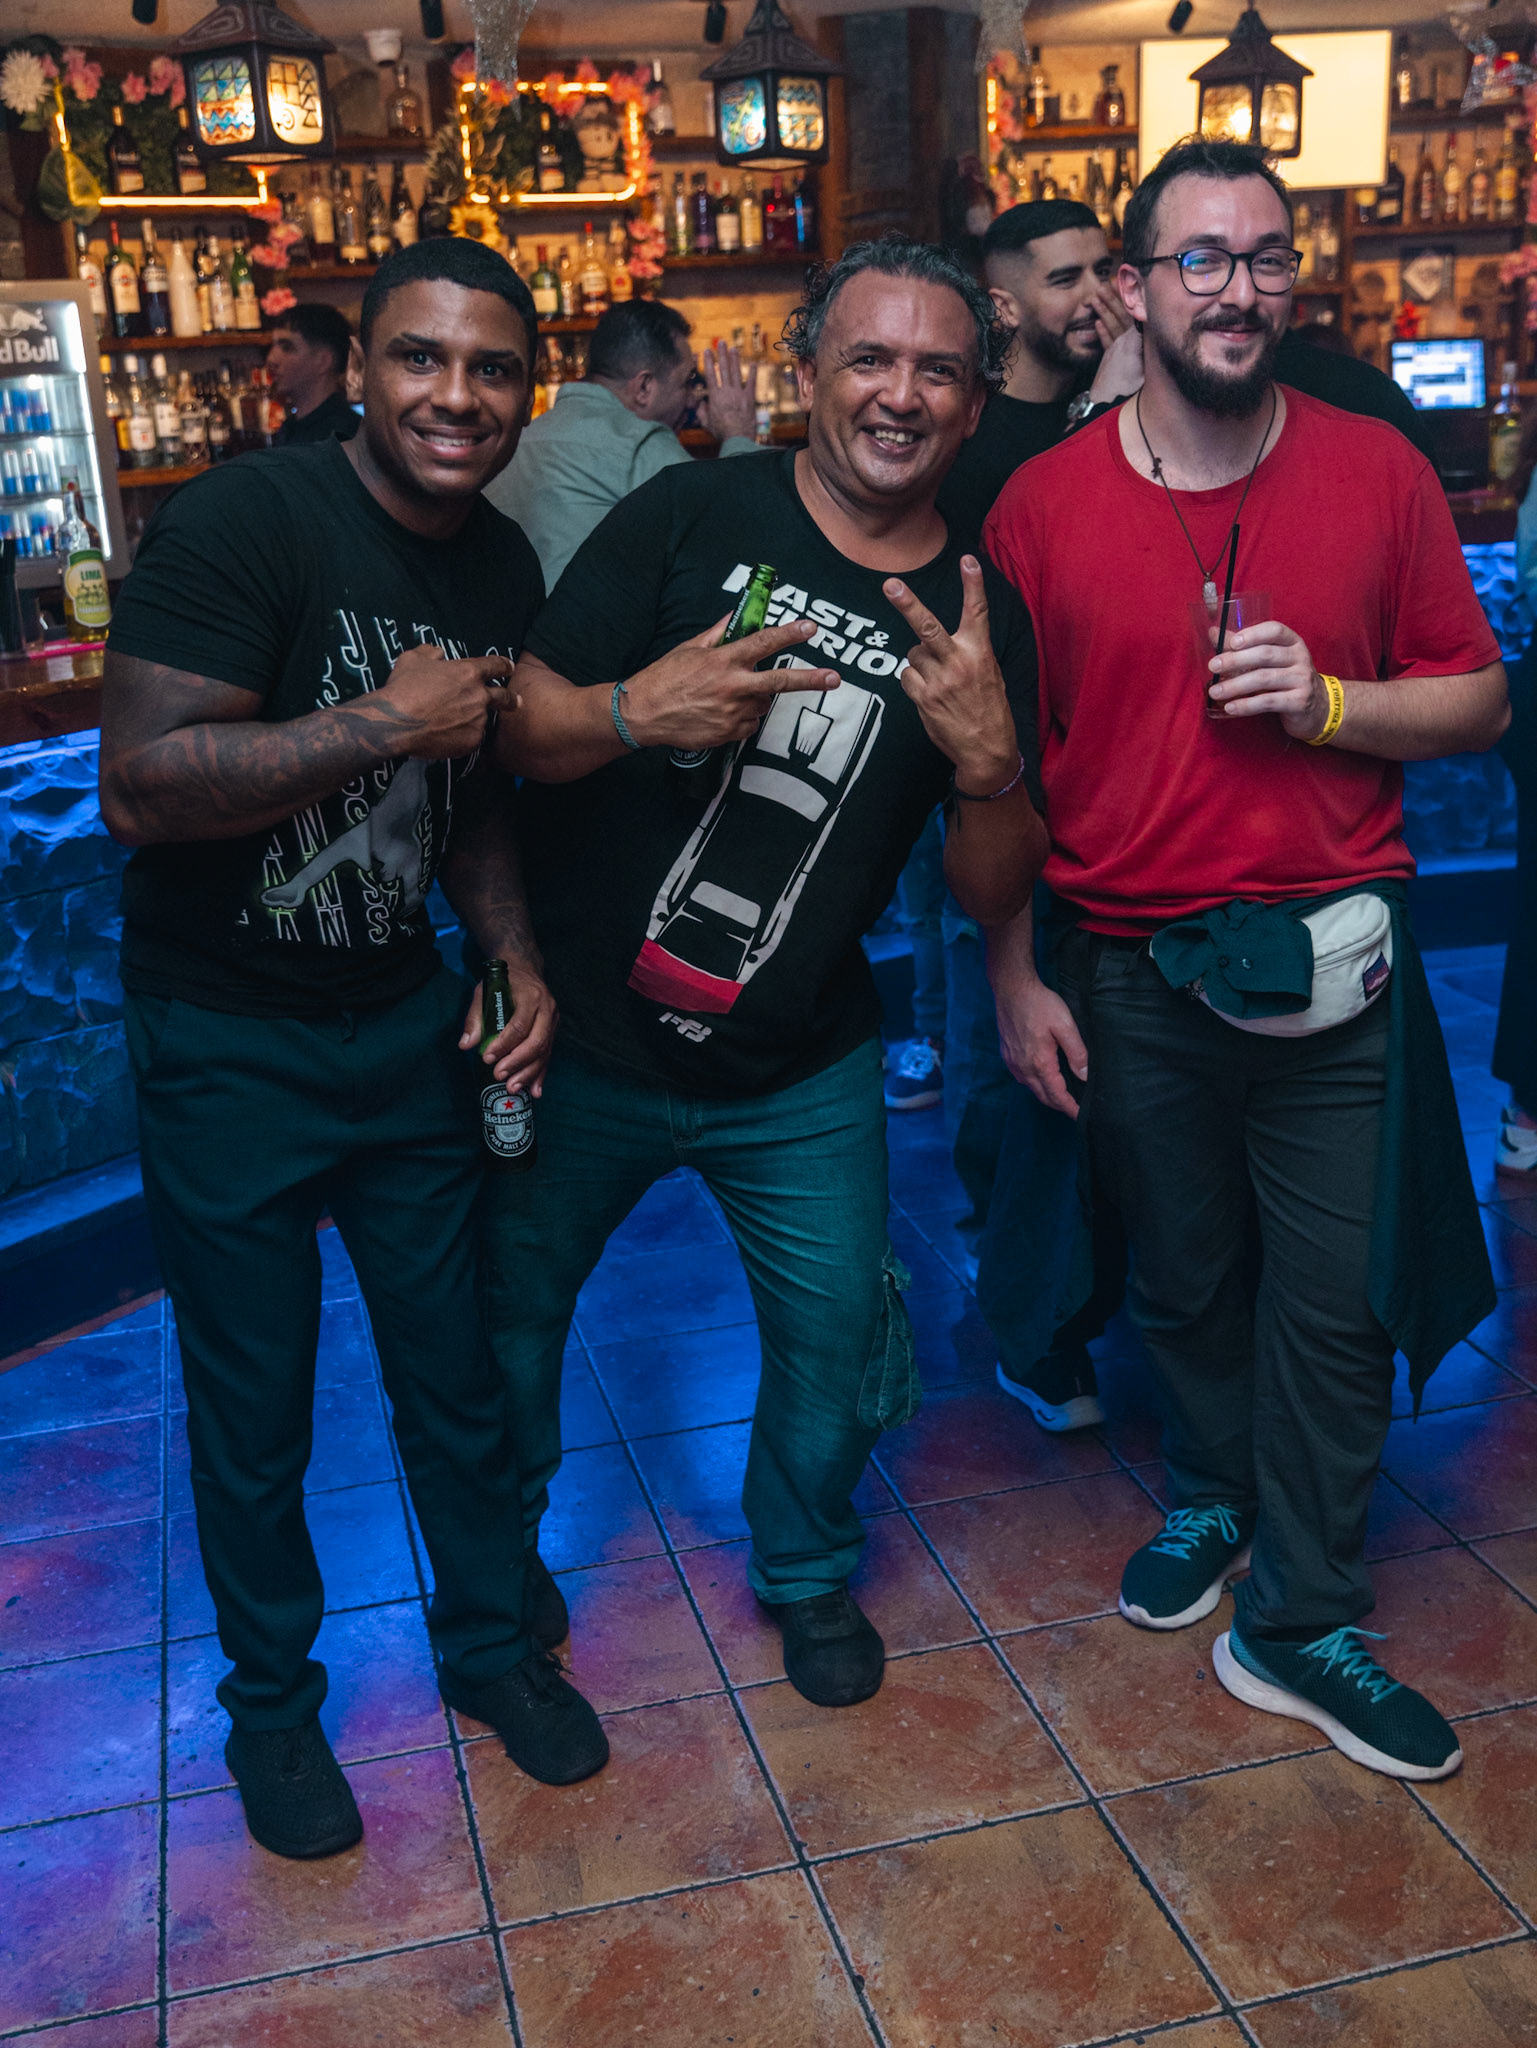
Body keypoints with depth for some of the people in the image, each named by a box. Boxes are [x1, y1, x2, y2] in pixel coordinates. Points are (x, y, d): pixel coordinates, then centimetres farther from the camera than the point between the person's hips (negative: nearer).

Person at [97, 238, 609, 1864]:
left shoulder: (501, 568, 4)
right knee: (253, 1408, 10)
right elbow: (140, 787, -28)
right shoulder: (244, 522, -19)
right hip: (226, 1048, -5)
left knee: (456, 1366, 16)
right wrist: (384, 721, -26)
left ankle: (487, 1640, 40)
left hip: (404, 1024, 6)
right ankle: (272, 1699, 35)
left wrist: (519, 959, 1)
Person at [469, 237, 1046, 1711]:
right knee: (505, 1311, 16)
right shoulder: (694, 514, -11)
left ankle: (807, 1570, 42)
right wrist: (631, 712, -34)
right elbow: (515, 723, -12)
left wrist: (991, 766, -25)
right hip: (582, 1038, -1)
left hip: (802, 1077, 2)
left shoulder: (980, 618, -3)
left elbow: (993, 896, -4)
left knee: (836, 1325, 10)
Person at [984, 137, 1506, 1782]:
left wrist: (1327, 701, -15)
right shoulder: (1044, 505, -3)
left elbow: (1478, 699, 4)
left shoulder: (1378, 473, -1)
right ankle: (1213, 1496, 44)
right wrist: (1015, 980, 0)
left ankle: (1297, 1622, 22)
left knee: (1333, 1305, 5)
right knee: (1180, 1279, 17)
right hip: (1127, 972, 0)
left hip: (1328, 966, 0)